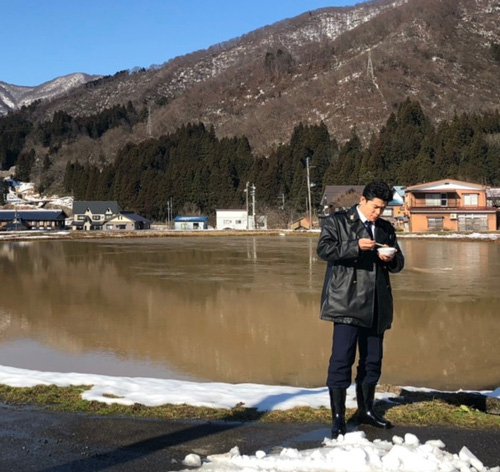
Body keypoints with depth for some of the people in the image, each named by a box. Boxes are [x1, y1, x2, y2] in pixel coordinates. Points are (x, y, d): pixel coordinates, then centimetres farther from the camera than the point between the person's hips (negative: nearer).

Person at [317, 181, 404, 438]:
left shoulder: (386, 228, 18)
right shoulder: (336, 221, 2)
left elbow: (399, 263, 20)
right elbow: (324, 248, -13)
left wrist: (391, 259, -3)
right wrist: (355, 246, -23)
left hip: (376, 306, 6)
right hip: (347, 303, -6)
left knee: (373, 360, 13)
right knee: (342, 359, -8)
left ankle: (366, 410, 28)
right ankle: (338, 417, 0)